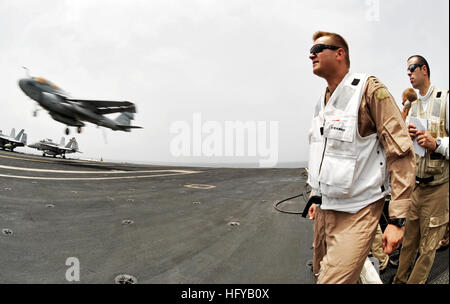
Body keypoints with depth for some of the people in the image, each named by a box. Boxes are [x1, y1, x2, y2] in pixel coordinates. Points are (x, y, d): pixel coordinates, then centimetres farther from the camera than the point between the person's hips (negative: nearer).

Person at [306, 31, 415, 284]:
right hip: (324, 210, 8)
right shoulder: (322, 102, 12)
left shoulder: (369, 90, -12)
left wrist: (397, 220, -19)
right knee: (321, 273, 17)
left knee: (334, 280, -12)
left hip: (357, 213, -8)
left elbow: (401, 154, -16)